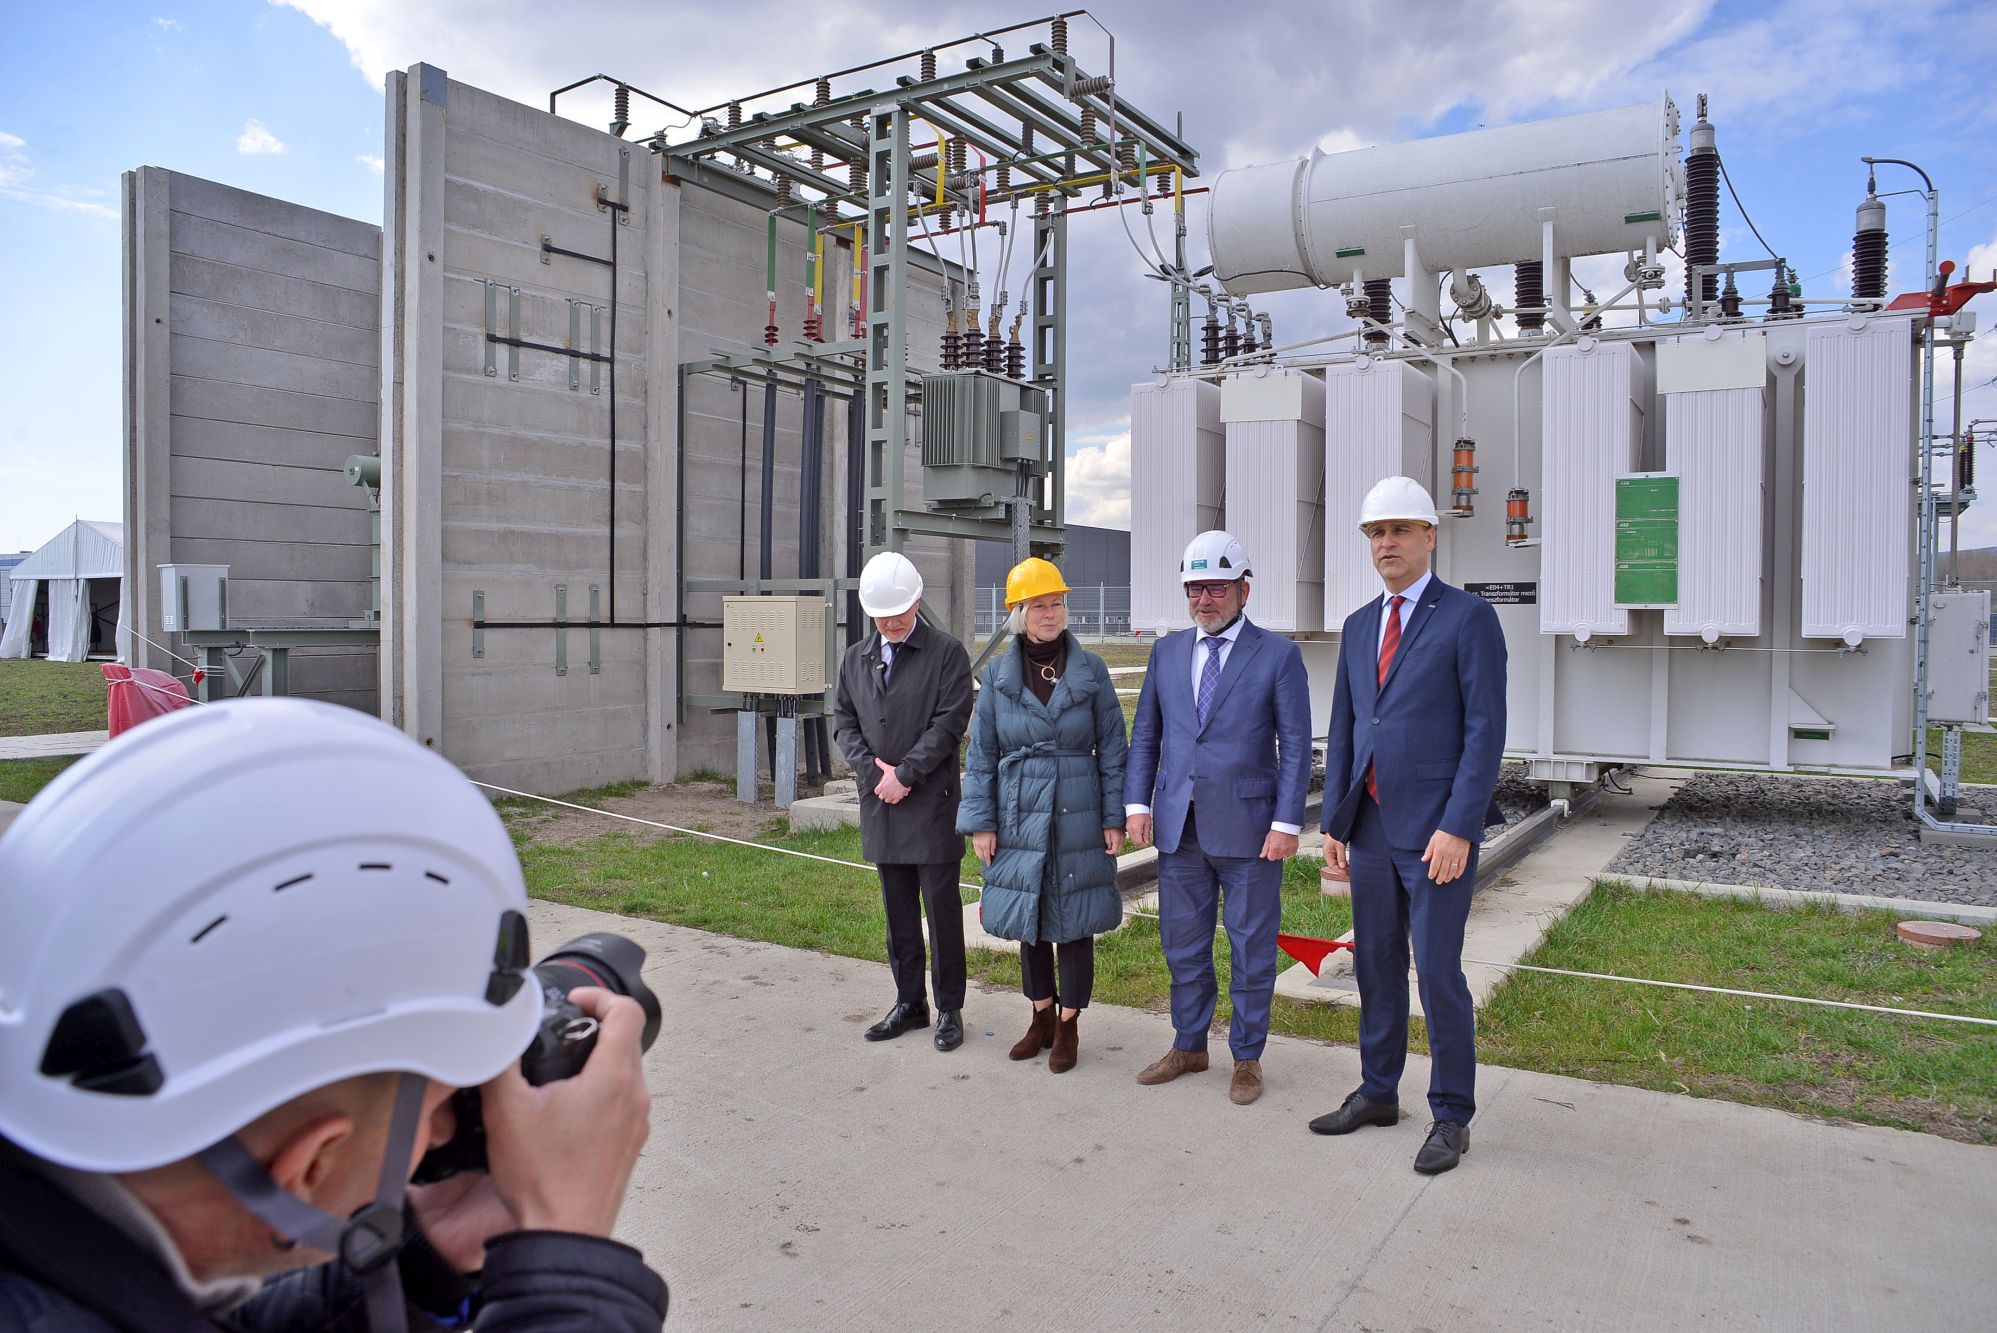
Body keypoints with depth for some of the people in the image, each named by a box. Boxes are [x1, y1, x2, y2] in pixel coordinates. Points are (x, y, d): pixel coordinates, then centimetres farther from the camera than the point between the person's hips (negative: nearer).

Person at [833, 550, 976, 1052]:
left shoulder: (947, 653, -4)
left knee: (942, 909, 1)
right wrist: (874, 770, -5)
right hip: (880, 803, 5)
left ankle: (949, 1009, 13)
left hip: (932, 803, -5)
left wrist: (904, 774, -14)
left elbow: (949, 724, -10)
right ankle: (909, 1002, 25)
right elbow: (843, 721, 11)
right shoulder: (856, 658, 12)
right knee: (898, 910, 13)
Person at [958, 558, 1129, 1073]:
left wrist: (1115, 818, -3)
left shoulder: (1090, 670, -3)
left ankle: (1068, 1026, 22)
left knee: (1073, 921, 6)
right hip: (1020, 816, 2)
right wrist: (980, 823, -1)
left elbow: (1111, 749, 0)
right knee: (1029, 920, 12)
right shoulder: (999, 674, 0)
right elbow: (981, 753, 3)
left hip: (1077, 816, -2)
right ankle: (1041, 1018, 30)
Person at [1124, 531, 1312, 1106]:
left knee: (1251, 950, 7)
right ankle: (1188, 1046, 31)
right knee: (1183, 945, 14)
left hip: (1247, 828, -4)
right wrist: (1138, 802, 1)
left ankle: (1247, 1057, 24)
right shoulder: (1167, 651, 9)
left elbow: (1296, 745, -5)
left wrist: (1287, 822, -12)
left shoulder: (1278, 655, -3)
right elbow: (1145, 733, 12)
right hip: (1178, 827, 4)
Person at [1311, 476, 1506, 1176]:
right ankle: (1378, 1092, 28)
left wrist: (1458, 828, -17)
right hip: (1371, 825, 6)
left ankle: (1451, 1116, 15)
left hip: (1437, 829, -6)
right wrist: (1334, 821, 10)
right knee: (1376, 966, 13)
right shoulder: (1358, 626, 14)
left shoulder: (1470, 618, -5)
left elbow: (1485, 730, -11)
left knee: (1437, 973, -1)